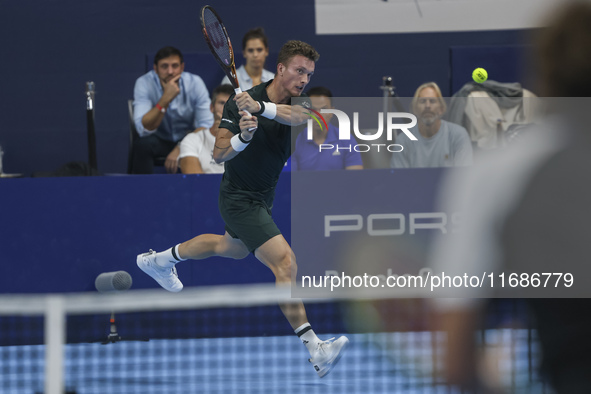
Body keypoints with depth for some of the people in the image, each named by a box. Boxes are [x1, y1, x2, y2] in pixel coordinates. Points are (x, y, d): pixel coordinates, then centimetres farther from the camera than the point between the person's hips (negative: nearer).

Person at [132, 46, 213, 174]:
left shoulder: (195, 83, -14)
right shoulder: (144, 83, -17)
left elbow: (207, 125, -17)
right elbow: (144, 129, -27)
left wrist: (180, 149, -30)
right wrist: (165, 99, -38)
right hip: (160, 141, -1)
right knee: (142, 144, -33)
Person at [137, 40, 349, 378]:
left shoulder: (297, 103, -8)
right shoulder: (241, 102, -22)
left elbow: (301, 116, -34)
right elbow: (219, 154, -23)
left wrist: (260, 107, -49)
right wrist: (243, 136, -44)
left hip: (263, 198, 8)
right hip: (240, 199, -8)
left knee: (235, 248, 34)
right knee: (286, 263, -22)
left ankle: (160, 260, 57)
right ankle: (314, 349, -28)